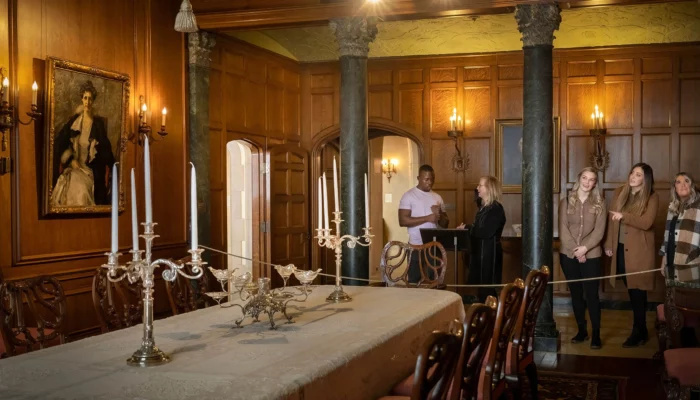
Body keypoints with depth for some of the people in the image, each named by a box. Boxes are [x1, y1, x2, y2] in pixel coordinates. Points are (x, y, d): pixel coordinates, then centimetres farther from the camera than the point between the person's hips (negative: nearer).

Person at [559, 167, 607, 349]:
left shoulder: (599, 204, 2)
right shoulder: (566, 202, 3)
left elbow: (599, 231, -5)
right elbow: (563, 229, -3)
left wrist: (585, 248, -18)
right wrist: (575, 250, -13)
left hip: (591, 255, -2)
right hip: (569, 255, 2)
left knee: (591, 294, -2)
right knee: (576, 293, 9)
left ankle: (596, 334, 5)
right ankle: (582, 330, 20)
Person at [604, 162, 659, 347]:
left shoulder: (652, 197, -7)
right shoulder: (619, 192, 7)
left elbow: (646, 223, -19)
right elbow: (612, 219, 9)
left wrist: (624, 216, -22)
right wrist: (609, 244, 8)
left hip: (639, 250, -5)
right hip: (620, 248, 5)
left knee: (637, 290, 0)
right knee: (631, 289, 12)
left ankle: (639, 331, 9)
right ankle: (640, 328, 25)